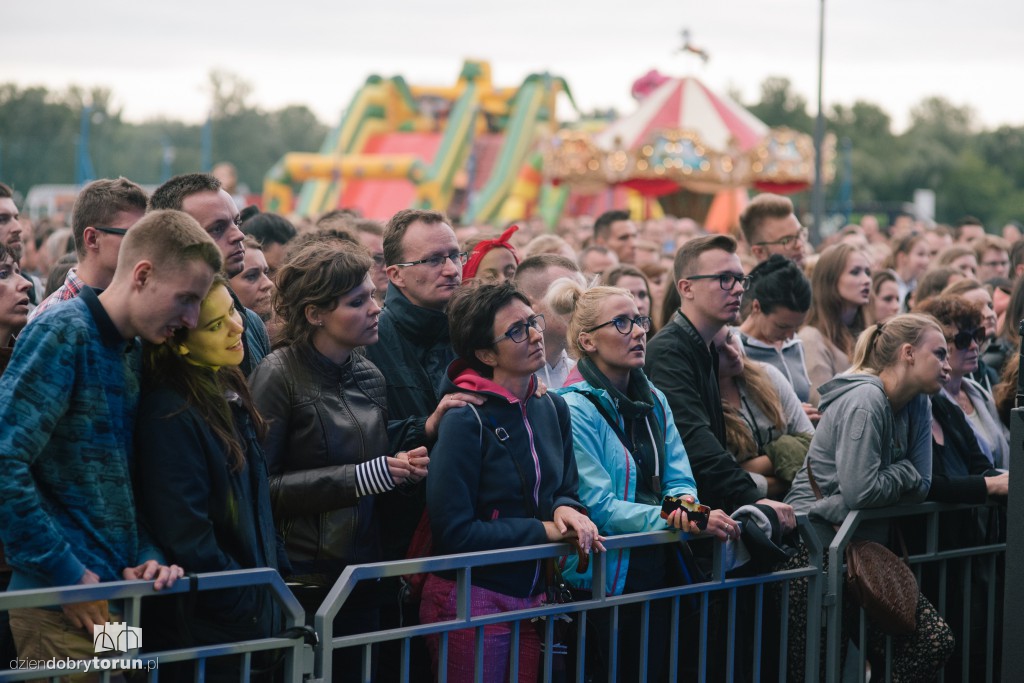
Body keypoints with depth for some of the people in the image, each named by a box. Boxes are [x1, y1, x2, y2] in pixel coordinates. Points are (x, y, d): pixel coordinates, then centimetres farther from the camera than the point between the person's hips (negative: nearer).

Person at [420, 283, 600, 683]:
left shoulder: (553, 409, 5)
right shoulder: (465, 421, -15)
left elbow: (565, 489, 14)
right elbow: (454, 531, -17)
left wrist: (567, 510, -10)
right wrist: (543, 530, -15)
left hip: (532, 595, 6)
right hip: (471, 601, -6)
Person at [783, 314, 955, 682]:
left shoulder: (918, 408, 8)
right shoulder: (865, 401, -18)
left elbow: (920, 486, 3)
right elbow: (859, 491, -25)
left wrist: (886, 481, -13)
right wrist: (903, 473, -7)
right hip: (817, 550, -8)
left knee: (936, 641, -5)